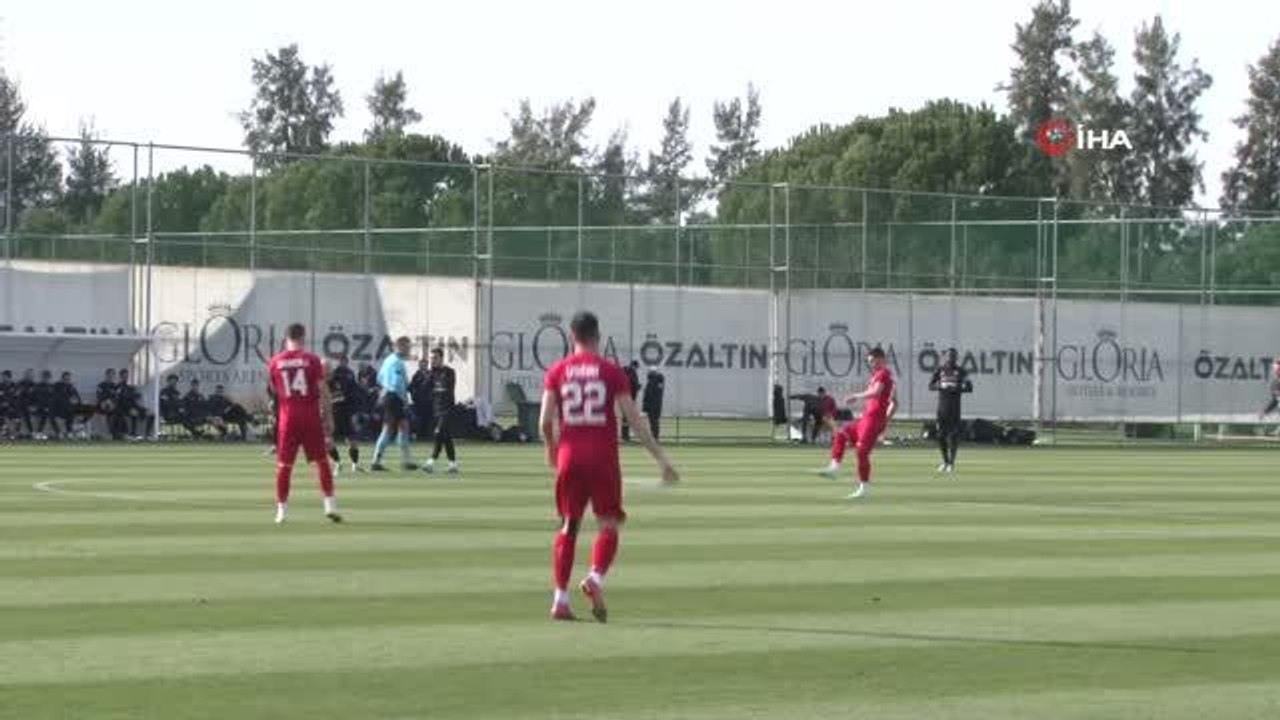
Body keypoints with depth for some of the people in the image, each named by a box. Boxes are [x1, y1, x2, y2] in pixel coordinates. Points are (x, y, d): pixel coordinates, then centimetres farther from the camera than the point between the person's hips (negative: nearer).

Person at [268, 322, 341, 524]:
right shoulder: (311, 360, -4)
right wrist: (328, 417, 1)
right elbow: (323, 390, -4)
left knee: (284, 465, 6)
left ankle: (281, 510, 6)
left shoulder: (275, 362, 2)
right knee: (322, 461, 7)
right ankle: (330, 505, 2)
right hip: (311, 417, -1)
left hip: (288, 418, 1)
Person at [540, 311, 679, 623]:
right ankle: (596, 578, -17)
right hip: (603, 457, -2)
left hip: (570, 457, 2)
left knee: (569, 526, 10)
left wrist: (551, 448, 20)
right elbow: (634, 420, -2)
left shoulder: (557, 372, 4)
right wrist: (661, 459, 1)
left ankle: (561, 599, 6)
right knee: (609, 524, 8)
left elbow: (546, 421, -1)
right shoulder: (611, 371, 1)